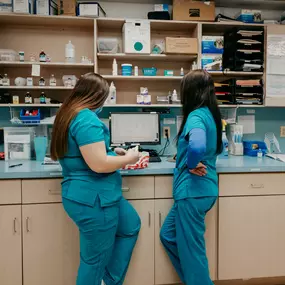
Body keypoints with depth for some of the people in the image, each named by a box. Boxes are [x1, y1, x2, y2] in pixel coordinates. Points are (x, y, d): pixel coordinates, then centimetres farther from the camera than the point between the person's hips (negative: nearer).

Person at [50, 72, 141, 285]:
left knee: (131, 226, 25)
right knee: (95, 260, 8)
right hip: (94, 198, -11)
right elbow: (98, 164, -28)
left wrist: (113, 154, 16)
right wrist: (128, 158, -11)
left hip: (85, 194, 11)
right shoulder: (87, 119, -21)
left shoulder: (68, 115, 10)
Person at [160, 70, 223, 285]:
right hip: (202, 189, 10)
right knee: (168, 235, 23)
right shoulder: (211, 114, 10)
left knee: (191, 248, 8)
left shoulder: (196, 116, -18)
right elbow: (217, 148, 25)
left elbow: (197, 146, -39)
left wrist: (191, 165, -20)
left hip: (193, 191, -10)